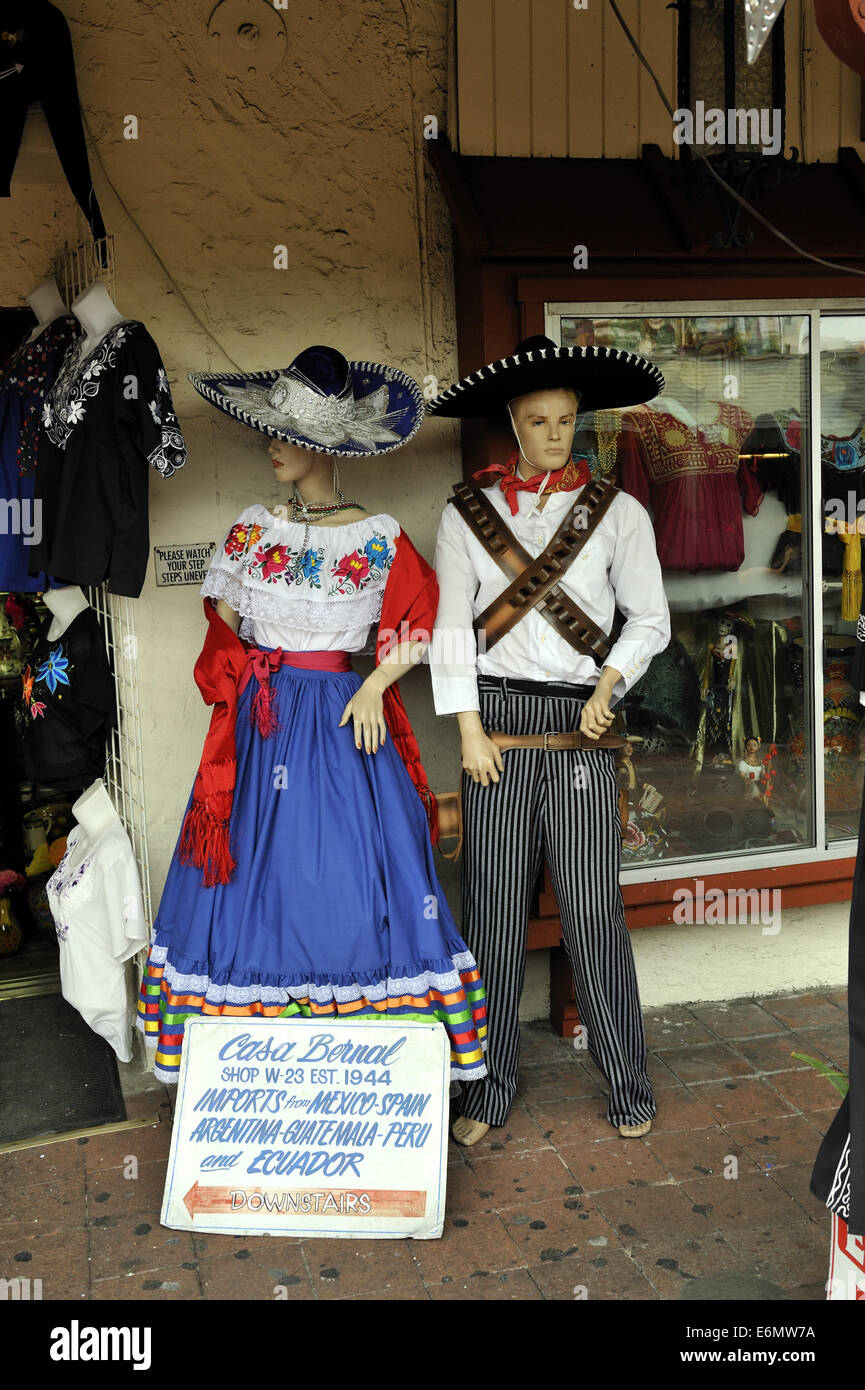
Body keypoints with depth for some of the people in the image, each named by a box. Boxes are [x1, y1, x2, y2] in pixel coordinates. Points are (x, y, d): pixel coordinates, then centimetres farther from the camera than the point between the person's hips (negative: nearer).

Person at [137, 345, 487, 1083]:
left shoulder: (380, 539, -3)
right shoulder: (254, 527, 7)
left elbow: (424, 620, 1)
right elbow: (223, 623, 13)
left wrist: (375, 685, -9)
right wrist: (249, 681, 2)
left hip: (339, 719, -3)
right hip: (258, 724, 3)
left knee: (351, 879, -2)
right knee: (254, 878, 5)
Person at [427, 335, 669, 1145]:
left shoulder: (617, 512, 6)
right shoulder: (467, 514, 6)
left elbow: (650, 618, 8)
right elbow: (451, 628, 4)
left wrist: (609, 684, -8)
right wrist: (470, 730, -2)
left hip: (581, 725, 0)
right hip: (499, 720, 1)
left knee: (594, 907, -1)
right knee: (493, 907, 4)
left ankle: (628, 1086, 15)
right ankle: (486, 1088, 18)